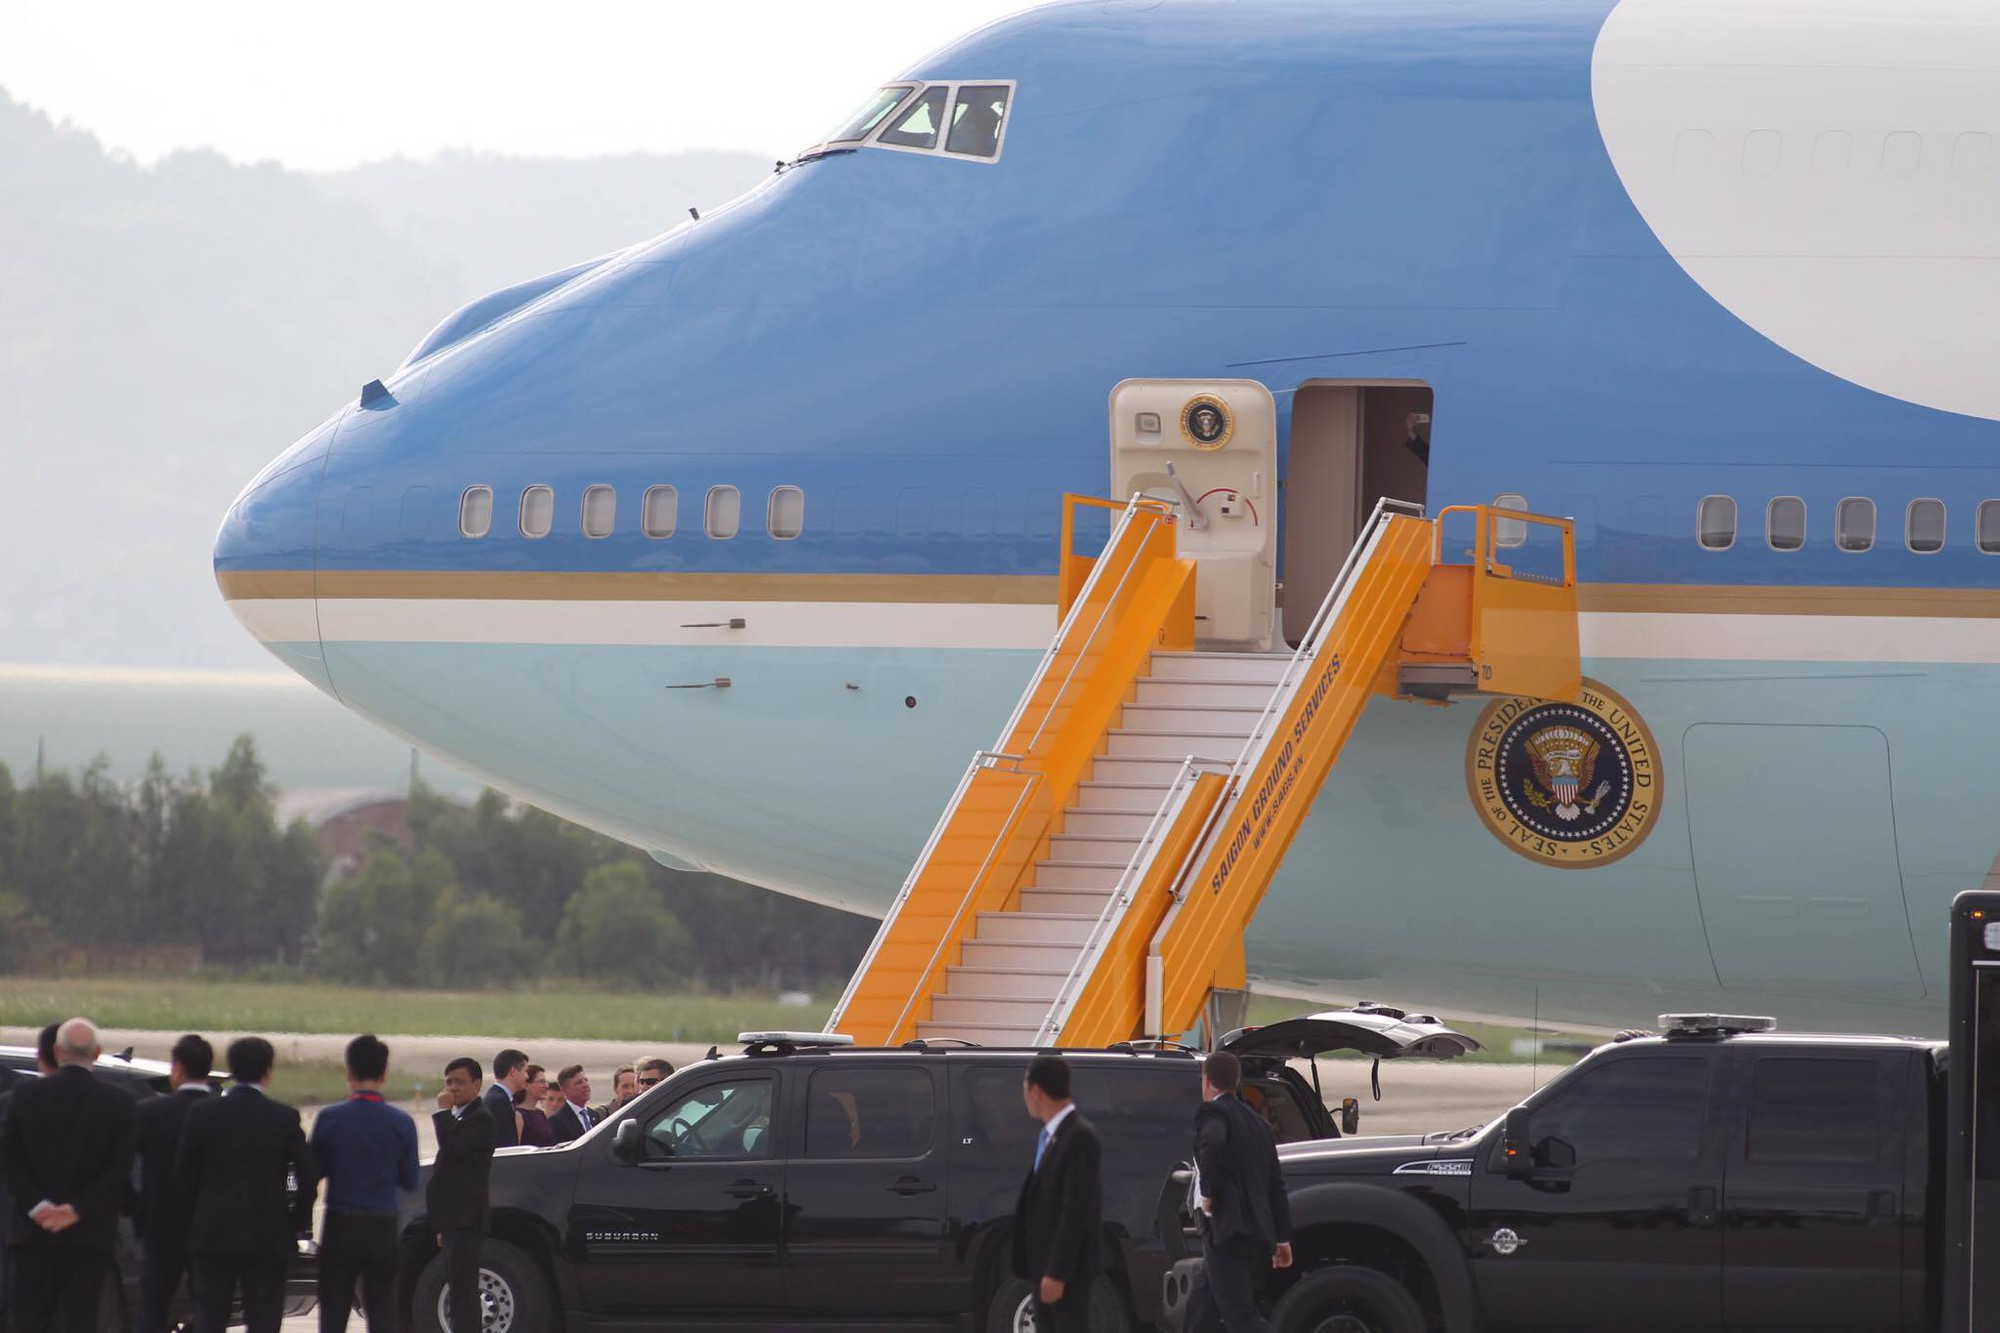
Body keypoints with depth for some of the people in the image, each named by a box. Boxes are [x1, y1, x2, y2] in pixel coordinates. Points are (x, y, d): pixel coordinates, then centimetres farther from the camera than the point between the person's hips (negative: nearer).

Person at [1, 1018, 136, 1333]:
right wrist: (78, 1209, -10)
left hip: (34, 1232, 0)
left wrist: (37, 1206, -8)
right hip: (90, 1235, 0)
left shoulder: (26, 1096, -1)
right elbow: (120, 1169, -7)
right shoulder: (120, 1105, -3)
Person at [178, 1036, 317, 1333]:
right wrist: (299, 1222, 7)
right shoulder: (284, 1118, -5)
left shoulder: (202, 1113, -1)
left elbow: (183, 1174, 1)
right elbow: (308, 1175, -7)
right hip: (268, 1239, -1)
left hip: (213, 1234, 1)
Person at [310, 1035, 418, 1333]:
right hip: (383, 1230, 1)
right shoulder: (401, 1123, -4)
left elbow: (313, 1171, -2)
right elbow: (410, 1181, 3)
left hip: (340, 1228, -1)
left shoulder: (329, 1119, -9)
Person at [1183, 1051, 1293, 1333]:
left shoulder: (1212, 1113, -5)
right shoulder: (1256, 1121, 20)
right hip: (1257, 1234, 9)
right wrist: (1282, 1238, 22)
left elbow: (1212, 1144, -30)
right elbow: (1275, 1185, 20)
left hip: (1226, 1233, -9)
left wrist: (1208, 1194, -17)